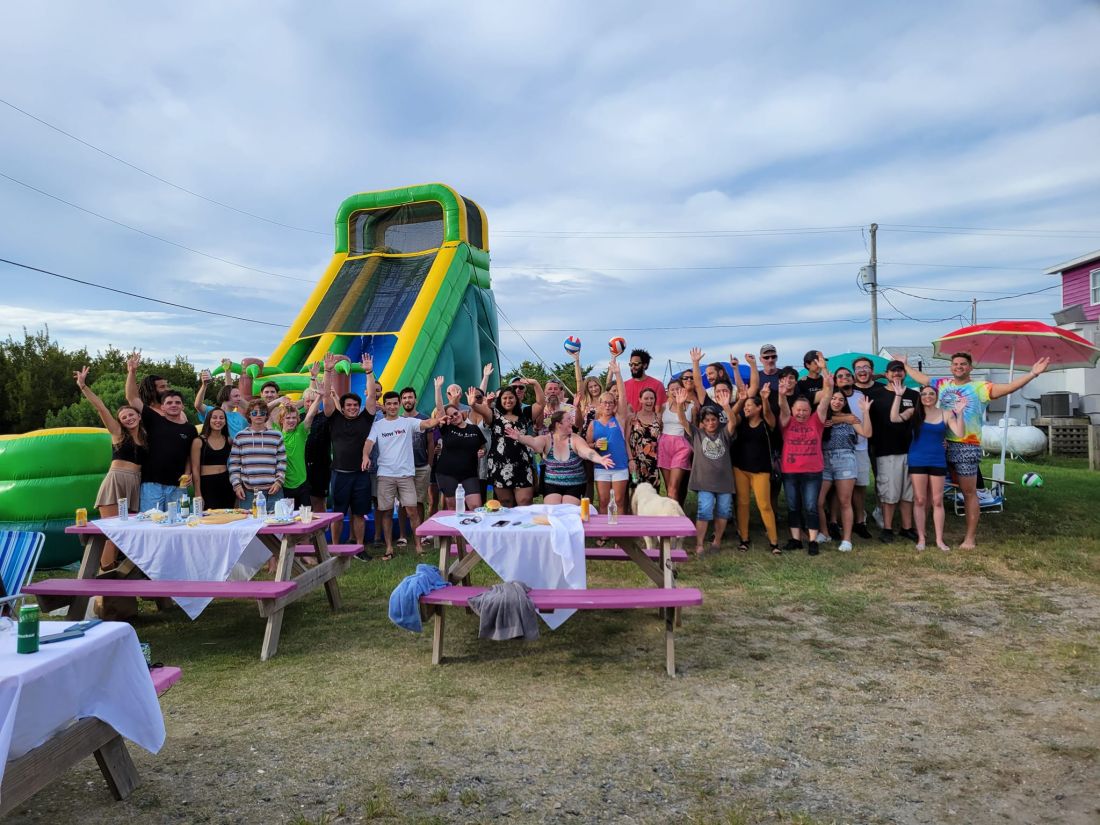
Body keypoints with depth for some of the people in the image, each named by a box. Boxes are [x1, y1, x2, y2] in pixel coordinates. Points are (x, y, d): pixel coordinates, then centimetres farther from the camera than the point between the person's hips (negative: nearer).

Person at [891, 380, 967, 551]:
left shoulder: (946, 414, 0)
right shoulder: (914, 412, -2)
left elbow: (960, 434, -9)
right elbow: (894, 418, -19)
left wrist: (959, 413, -19)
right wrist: (898, 396, -22)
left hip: (938, 461, 1)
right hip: (917, 461, -1)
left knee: (937, 501, 6)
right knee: (920, 500, 4)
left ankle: (939, 539, 14)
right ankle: (921, 538, 12)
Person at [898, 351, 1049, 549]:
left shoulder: (980, 387, -4)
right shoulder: (943, 384, 11)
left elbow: (1008, 387, -15)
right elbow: (921, 378, 25)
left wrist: (1032, 374, -25)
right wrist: (905, 365, 32)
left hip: (967, 446, -5)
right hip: (943, 443, 5)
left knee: (969, 492, 1)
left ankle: (970, 537, 7)